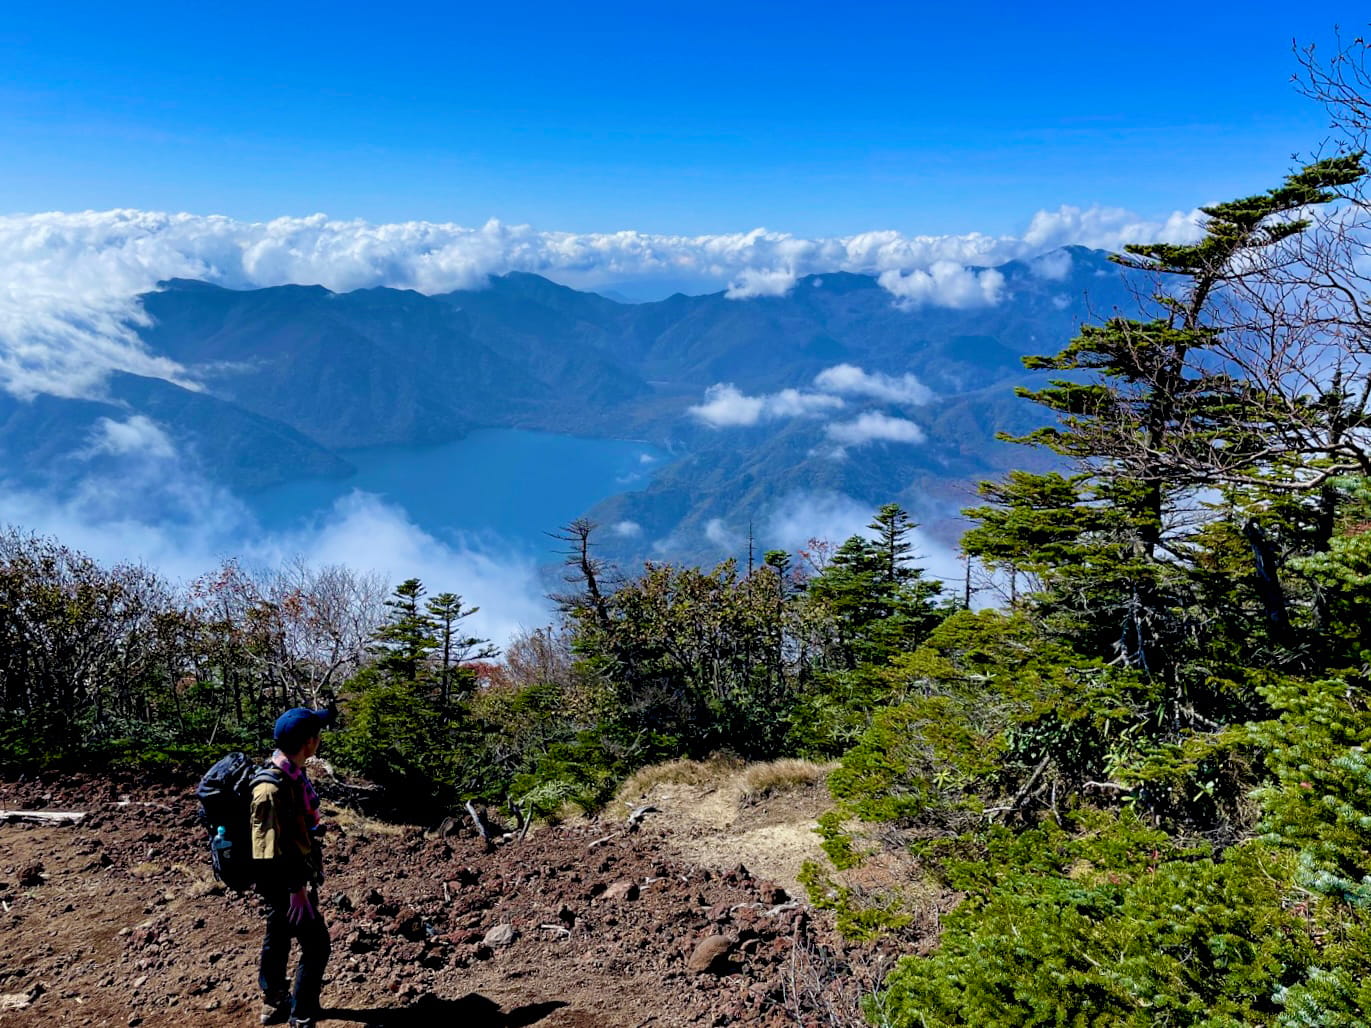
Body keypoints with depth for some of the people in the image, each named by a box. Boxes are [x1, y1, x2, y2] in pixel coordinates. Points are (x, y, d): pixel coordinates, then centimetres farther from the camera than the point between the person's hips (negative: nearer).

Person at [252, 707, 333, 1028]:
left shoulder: (291, 774, 1)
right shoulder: (272, 788, -29)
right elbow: (272, 847, -26)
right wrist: (295, 889, -21)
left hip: (296, 874, 9)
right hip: (284, 883, -9)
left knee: (278, 940, 23)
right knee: (316, 944, 1)